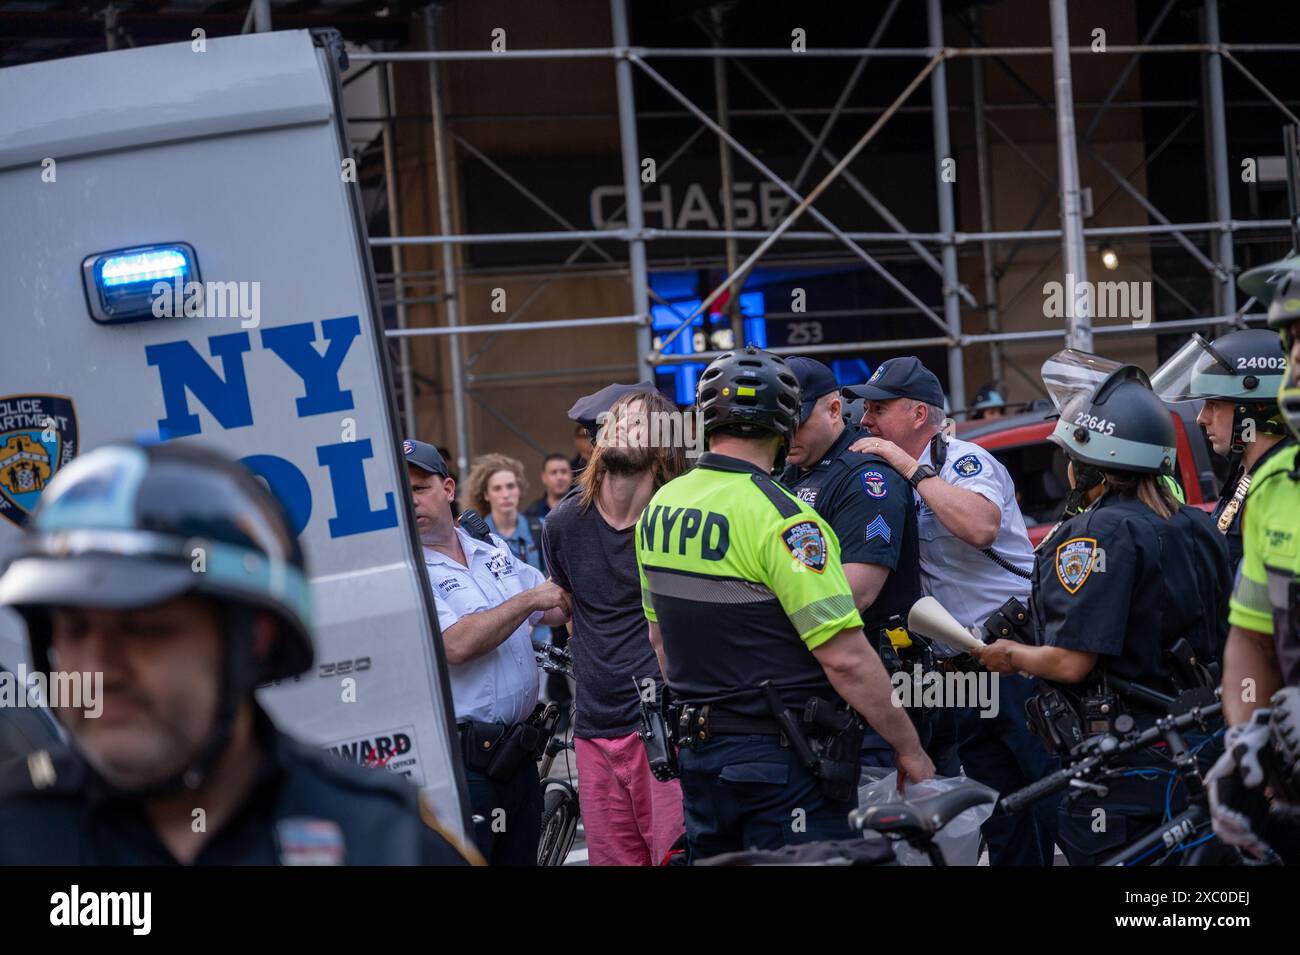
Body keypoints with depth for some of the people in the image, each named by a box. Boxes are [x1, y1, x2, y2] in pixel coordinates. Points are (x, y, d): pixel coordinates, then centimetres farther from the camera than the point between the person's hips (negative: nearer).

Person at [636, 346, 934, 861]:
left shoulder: (660, 507, 5)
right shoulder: (781, 518, -19)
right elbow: (845, 658, -20)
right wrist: (911, 750, -10)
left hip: (700, 754, 7)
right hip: (784, 761, -7)